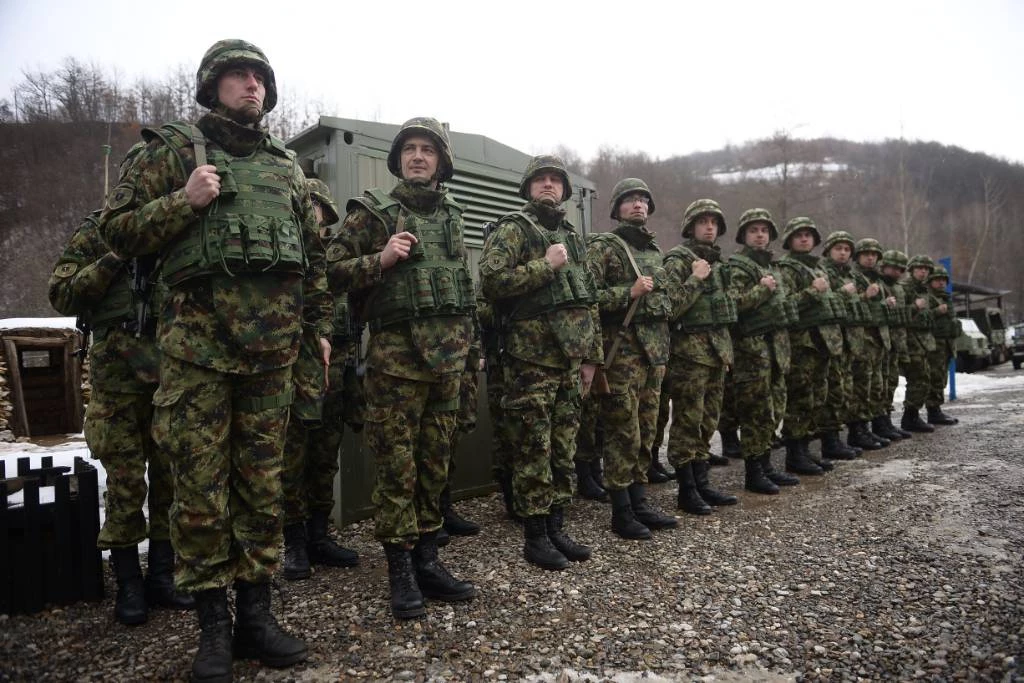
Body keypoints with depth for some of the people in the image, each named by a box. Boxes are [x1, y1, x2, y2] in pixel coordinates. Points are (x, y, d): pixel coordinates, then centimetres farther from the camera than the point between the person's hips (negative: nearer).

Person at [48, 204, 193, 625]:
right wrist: (114, 259, -11)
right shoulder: (100, 228, 6)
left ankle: (161, 578, 18)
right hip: (119, 370, -3)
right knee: (126, 484, 1)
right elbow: (62, 295, -1)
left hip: (173, 366, 3)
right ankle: (128, 585, 15)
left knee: (172, 479, 6)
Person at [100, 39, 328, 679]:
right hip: (198, 338, -3)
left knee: (264, 481, 6)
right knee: (201, 482, -1)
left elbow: (316, 254, 21)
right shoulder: (174, 147, 10)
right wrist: (185, 202, -10)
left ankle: (256, 615, 18)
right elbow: (118, 228, 6)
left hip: (273, 342, 3)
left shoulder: (287, 166, 19)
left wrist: (322, 326, 14)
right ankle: (213, 626, 12)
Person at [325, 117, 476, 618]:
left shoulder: (452, 216, 17)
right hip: (396, 355, -5)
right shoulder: (374, 212, 2)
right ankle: (400, 569, 11)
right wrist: (380, 260, -17)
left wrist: (469, 345, 21)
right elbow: (331, 269, -2)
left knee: (434, 464, 10)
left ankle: (427, 560, 22)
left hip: (448, 356, 5)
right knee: (397, 466, -1)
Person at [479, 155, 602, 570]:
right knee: (533, 450, -1)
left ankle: (556, 529, 22)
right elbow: (490, 281, -15)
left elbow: (589, 299, 20)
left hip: (571, 357, 7)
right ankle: (534, 538, 10)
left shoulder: (573, 237, 19)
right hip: (532, 356, -6)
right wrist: (545, 266, -15)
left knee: (563, 448, 11)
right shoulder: (513, 228, -1)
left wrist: (592, 355, 14)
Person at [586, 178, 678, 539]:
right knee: (623, 433, -5)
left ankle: (640, 502, 21)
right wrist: (630, 292, -18)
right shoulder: (603, 246, -3)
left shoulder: (654, 250, 20)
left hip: (654, 350, 7)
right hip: (622, 350, -7)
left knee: (645, 431, 11)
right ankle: (621, 511, 5)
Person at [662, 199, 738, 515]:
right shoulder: (678, 260, -7)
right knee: (687, 421, -4)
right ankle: (686, 490, 3)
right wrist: (695, 279, -19)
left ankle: (701, 483, 20)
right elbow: (670, 306, -18)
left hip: (718, 348, 8)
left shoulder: (716, 260, 19)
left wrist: (726, 347, 21)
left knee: (708, 420, 11)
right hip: (690, 350, -8)